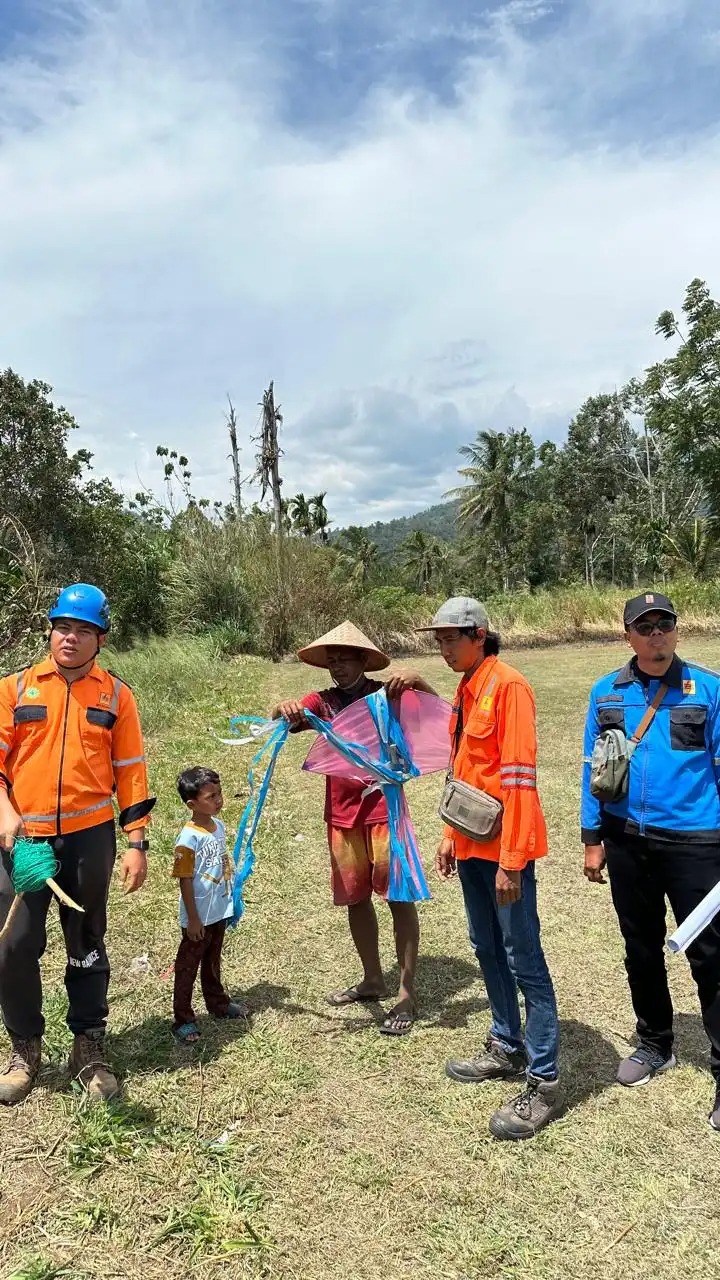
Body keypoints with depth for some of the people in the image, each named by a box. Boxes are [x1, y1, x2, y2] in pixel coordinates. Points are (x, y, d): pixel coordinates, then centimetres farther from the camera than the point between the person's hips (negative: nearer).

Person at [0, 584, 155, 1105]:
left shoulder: (115, 694, 2)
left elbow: (130, 771, 2)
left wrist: (137, 844, -1)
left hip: (90, 837, 0)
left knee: (86, 944, 11)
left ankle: (89, 1046, 27)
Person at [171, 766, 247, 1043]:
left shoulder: (219, 826, -1)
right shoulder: (188, 838, -24)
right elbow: (185, 881, -20)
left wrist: (232, 900, 16)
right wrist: (193, 919, -16)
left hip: (219, 912, 7)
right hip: (199, 917, -7)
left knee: (212, 962, 25)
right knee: (188, 967, 10)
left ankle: (218, 1003, 42)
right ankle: (183, 1019, 22)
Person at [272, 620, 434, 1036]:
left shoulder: (386, 694, -5)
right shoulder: (322, 701, 4)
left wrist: (416, 680, -28)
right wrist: (283, 710, -27)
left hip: (384, 810, -4)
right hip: (342, 815, 4)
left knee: (399, 897, -1)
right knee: (355, 898, 14)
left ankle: (408, 994, 9)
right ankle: (373, 979, 32)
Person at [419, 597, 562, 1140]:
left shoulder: (508, 685, -16)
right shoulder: (465, 689, 11)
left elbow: (519, 775, -19)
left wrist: (510, 860, -20)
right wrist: (451, 835, 17)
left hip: (505, 848, -9)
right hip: (472, 845, 9)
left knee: (524, 960, 0)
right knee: (488, 949, 19)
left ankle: (544, 1082, 13)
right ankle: (507, 1047, 36)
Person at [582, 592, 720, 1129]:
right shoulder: (606, 693, 2)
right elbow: (593, 767, 6)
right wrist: (593, 839, 5)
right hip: (627, 842, 4)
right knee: (641, 949, 18)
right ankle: (655, 1044, 39)